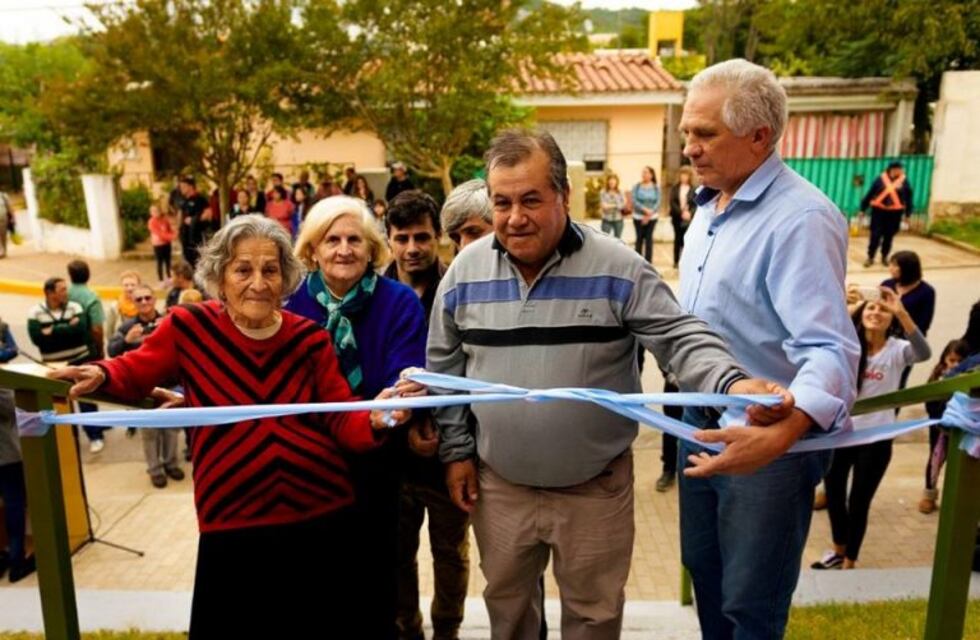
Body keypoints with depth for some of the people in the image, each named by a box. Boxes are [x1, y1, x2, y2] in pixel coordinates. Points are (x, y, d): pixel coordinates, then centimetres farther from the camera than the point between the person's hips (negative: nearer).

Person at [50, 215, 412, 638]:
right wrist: (100, 376, -12)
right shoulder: (188, 329, -6)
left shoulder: (310, 340, -2)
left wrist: (375, 420, -24)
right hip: (233, 526, -1)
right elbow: (135, 375, 9)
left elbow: (341, 422, -3)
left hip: (323, 519, 2)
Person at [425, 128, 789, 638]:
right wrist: (456, 450, 4)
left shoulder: (617, 268, -14)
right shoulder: (465, 271, -4)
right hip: (498, 484, 3)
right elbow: (445, 367, 5)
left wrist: (733, 383, -36)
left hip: (596, 487, -2)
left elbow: (680, 339, -16)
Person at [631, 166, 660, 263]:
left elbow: (658, 202, -5)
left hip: (652, 217, 0)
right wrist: (645, 209, -22)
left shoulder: (656, 188, 0)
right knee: (639, 238, 5)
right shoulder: (636, 186, -2)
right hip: (638, 217, 0)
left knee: (649, 238, 2)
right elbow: (634, 200, -11)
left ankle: (648, 262, 8)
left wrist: (649, 214, -16)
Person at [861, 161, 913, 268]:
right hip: (879, 211, -1)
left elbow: (908, 199, 7)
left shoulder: (904, 182, 2)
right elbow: (870, 194, 2)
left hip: (894, 213, 1)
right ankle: (870, 257, 8)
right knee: (875, 235, -2)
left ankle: (884, 257, 23)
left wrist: (908, 214, 6)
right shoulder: (880, 179, -1)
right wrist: (863, 209, 3)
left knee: (889, 236, 8)